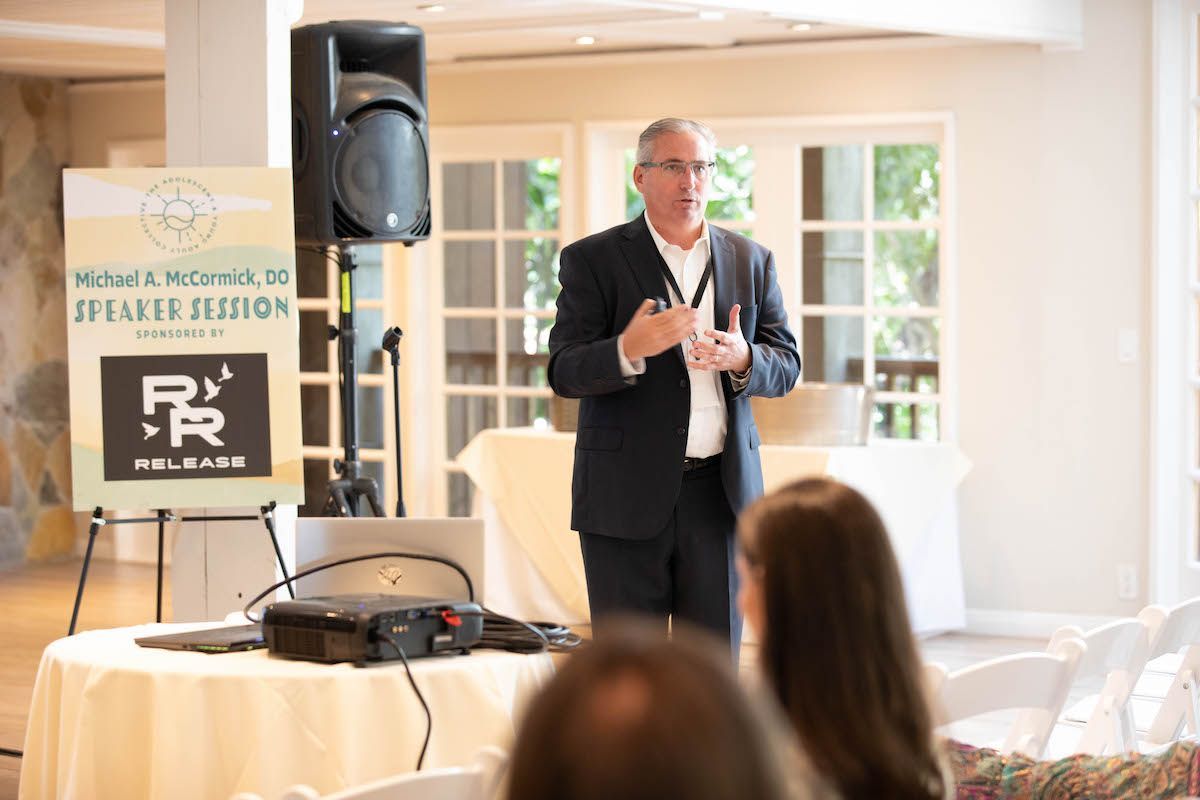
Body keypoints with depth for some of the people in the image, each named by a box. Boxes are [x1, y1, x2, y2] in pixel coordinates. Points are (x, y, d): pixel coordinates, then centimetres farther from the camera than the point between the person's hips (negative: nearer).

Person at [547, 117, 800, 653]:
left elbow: (786, 366, 9)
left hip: (721, 491, 3)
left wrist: (742, 359, -15)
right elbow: (564, 373, -8)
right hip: (626, 497, -3)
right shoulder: (592, 260, 0)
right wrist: (627, 351, -28)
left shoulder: (751, 261, 11)